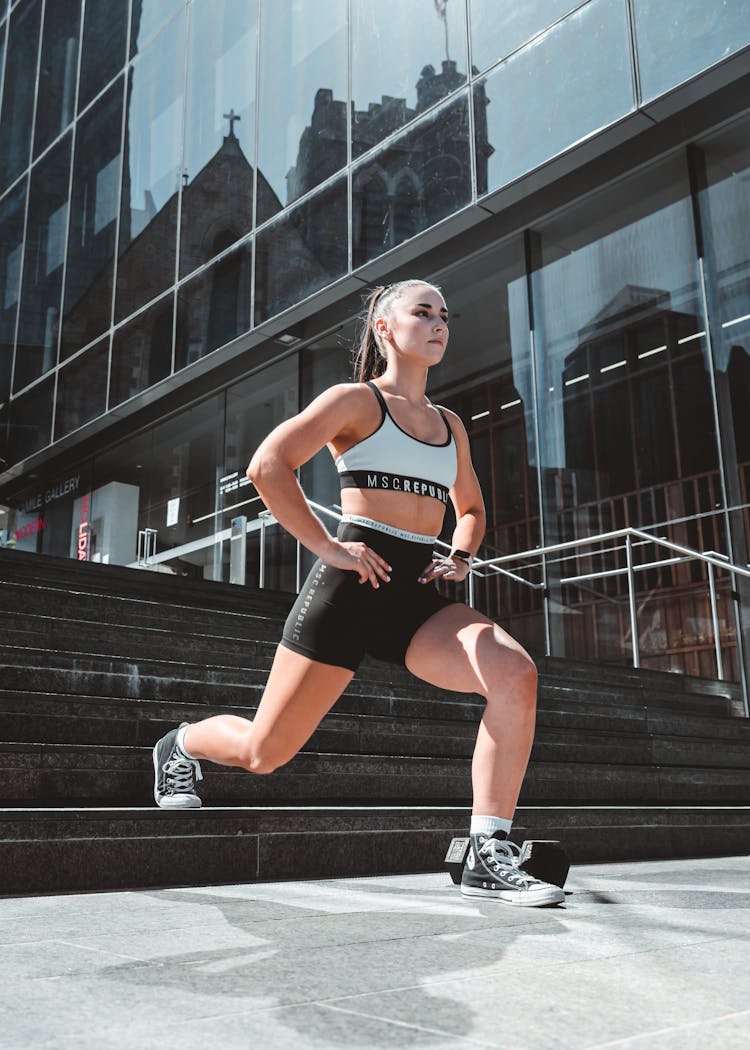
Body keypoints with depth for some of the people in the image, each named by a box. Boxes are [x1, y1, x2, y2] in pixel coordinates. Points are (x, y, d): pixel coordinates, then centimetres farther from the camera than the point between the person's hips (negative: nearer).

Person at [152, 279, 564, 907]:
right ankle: (182, 746, 38)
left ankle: (490, 858, -19)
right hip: (351, 588, -5)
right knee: (263, 752, 2)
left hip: (418, 599, 5)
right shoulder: (356, 400, 1)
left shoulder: (450, 425, 19)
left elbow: (472, 508, 33)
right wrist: (327, 547, -14)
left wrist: (460, 556, 13)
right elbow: (268, 465, -11)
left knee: (515, 672, -24)